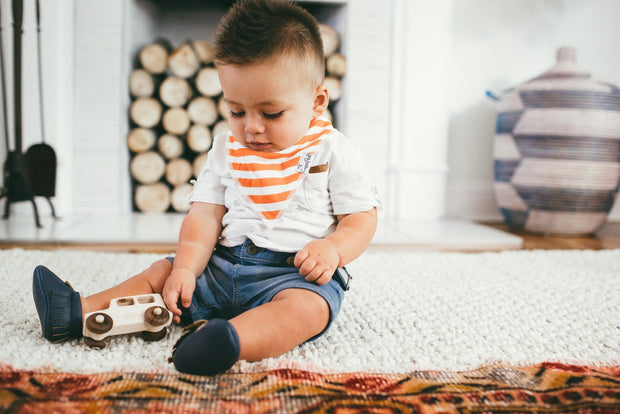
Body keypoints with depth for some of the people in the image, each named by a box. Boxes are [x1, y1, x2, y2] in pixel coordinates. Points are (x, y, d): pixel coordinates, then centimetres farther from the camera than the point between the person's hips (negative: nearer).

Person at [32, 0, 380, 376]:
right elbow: (205, 215, 6)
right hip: (223, 266, 5)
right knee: (163, 272, -2)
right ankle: (79, 312, -2)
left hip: (298, 274, -5)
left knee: (306, 307, -36)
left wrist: (333, 249, -22)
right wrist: (185, 268, -10)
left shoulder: (335, 152, -2)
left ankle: (230, 338, -58)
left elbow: (362, 216, -1)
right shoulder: (226, 150, 10)